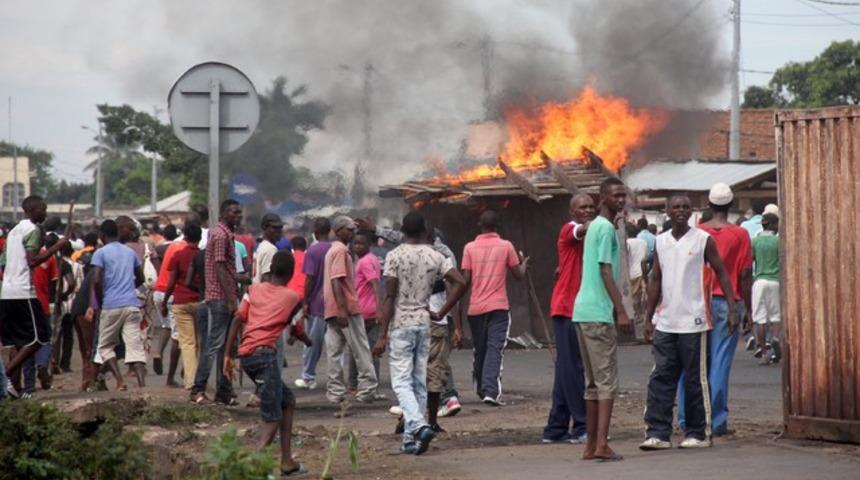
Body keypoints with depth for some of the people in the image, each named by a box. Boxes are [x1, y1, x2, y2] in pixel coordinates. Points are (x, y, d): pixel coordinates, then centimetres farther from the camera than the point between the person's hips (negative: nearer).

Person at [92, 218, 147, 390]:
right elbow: (140, 279, 24)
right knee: (135, 346, -1)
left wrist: (100, 302, 1)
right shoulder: (130, 252, 15)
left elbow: (96, 281, -11)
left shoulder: (101, 253, -1)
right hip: (132, 305, 4)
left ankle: (120, 381, -7)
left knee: (105, 346, 10)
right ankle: (142, 383, -17)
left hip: (111, 306, -4)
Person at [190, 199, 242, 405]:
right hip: (221, 297, -10)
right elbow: (219, 268, -18)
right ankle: (198, 390, -7)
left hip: (224, 298, 10)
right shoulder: (221, 235, -12)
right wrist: (230, 299, -21)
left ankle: (224, 391, 14)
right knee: (215, 344, -9)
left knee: (225, 345, 10)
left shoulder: (226, 234, 18)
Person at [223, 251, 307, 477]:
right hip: (266, 354, -6)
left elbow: (237, 319, 5)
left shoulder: (254, 290, 17)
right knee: (272, 419, -5)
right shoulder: (292, 297, 8)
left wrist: (228, 355, 6)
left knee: (288, 401, 21)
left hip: (246, 355, 6)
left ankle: (287, 462, 21)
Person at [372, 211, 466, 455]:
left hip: (400, 325, -4)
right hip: (424, 323, 4)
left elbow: (389, 297, -11)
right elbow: (461, 283, -5)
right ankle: (411, 439, 11)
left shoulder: (395, 256, -8)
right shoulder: (435, 257, 3)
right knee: (420, 382, 10)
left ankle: (418, 426, -26)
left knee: (401, 382, -5)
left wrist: (382, 335, -10)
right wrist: (441, 313, 3)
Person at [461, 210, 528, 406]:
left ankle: (482, 389, 24)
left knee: (479, 350, 14)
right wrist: (524, 264, 27)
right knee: (495, 349, -7)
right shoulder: (506, 246, -1)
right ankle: (491, 391, -21)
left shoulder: (470, 248, 1)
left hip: (475, 307, 2)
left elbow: (466, 280, -2)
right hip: (498, 306, -2)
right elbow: (519, 275, 6)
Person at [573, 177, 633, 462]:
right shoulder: (606, 228, -10)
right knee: (607, 380, -9)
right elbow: (606, 271, -16)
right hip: (599, 313, -10)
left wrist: (615, 309, 26)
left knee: (593, 382, 11)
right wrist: (621, 311, -18)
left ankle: (591, 445, 12)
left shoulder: (595, 226, 20)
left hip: (583, 311, 10)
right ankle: (601, 444, -14)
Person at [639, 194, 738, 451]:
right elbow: (656, 279, 14)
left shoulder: (703, 240, -2)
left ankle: (698, 433, 10)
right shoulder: (661, 241, 10)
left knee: (695, 379, 2)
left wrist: (732, 307, -10)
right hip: (665, 322, 4)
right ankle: (658, 433, 1)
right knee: (660, 377, 0)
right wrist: (649, 316, 11)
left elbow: (721, 272, -1)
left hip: (693, 322, -4)